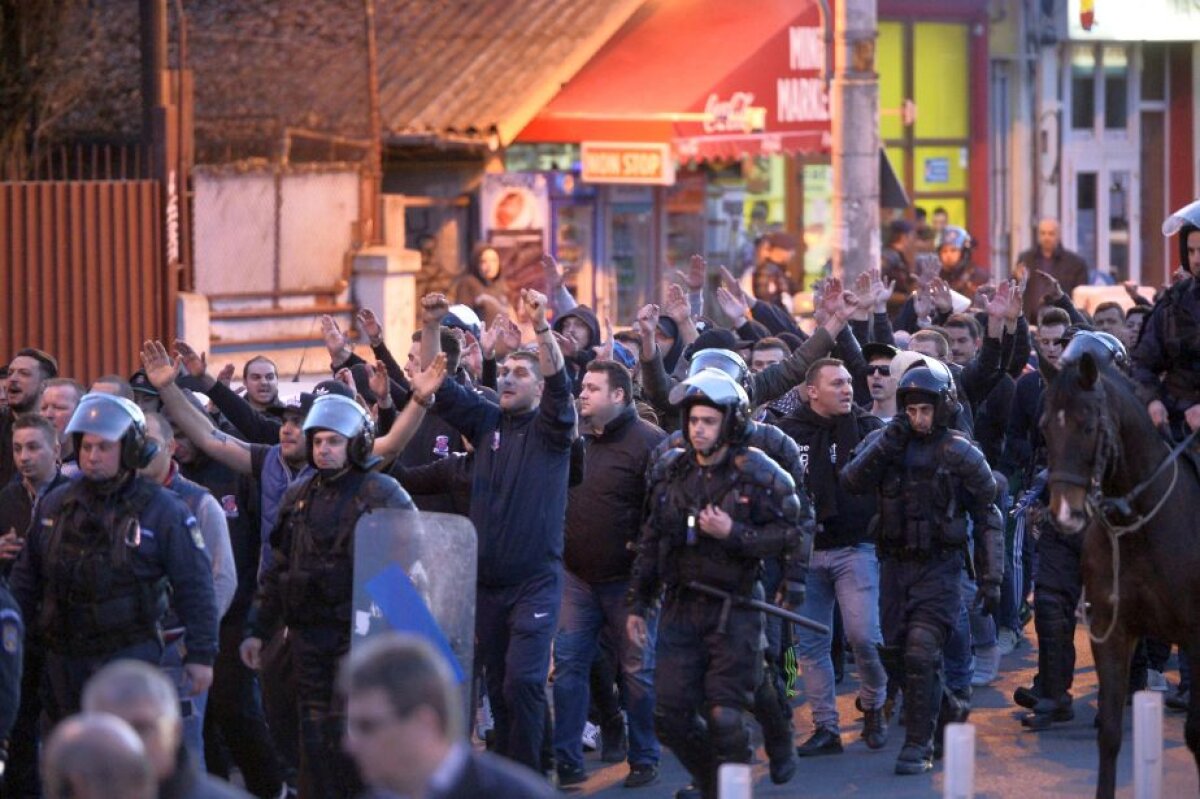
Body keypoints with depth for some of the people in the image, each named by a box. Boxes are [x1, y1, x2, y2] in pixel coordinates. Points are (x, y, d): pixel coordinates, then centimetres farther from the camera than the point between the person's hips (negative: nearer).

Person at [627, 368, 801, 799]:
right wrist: (637, 603, 15)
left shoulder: (757, 474, -6)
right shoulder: (670, 471, 9)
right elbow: (651, 540, 16)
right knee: (670, 715, 4)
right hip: (680, 608, 5)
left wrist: (734, 534, -19)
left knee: (723, 716, -8)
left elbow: (788, 532, -8)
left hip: (733, 612, -5)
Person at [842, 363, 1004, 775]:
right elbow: (852, 481, -10)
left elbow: (987, 519, 0)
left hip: (938, 567, -4)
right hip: (894, 565, 5)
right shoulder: (887, 442, 4)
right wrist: (886, 444, -20)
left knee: (921, 654, -15)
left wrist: (991, 577, -4)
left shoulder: (960, 454, -5)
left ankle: (918, 745, -8)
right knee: (895, 651, 11)